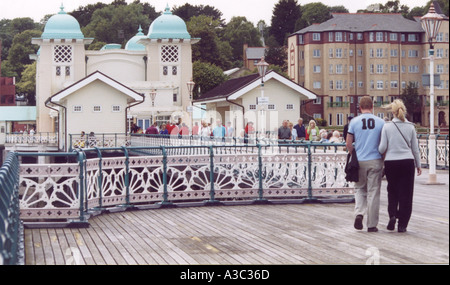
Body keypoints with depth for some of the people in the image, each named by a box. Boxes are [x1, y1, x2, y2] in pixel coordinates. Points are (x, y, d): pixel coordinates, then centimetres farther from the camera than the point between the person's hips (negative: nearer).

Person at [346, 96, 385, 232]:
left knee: (360, 189, 17)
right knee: (373, 192, 4)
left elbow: (348, 144, -2)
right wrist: (383, 158, 14)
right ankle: (372, 225, 7)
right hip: (375, 161, 0)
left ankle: (359, 212, -7)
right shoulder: (380, 122, -1)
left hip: (359, 161, 1)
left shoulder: (354, 122, -1)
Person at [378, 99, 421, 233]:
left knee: (392, 191, 17)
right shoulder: (410, 127, 0)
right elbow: (415, 148, 7)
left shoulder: (387, 126, -4)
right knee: (406, 193, 6)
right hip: (407, 162, 0)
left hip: (391, 162, 0)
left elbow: (382, 148, -5)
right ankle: (402, 224, 5)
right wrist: (418, 165, 17)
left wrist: (381, 152, 19)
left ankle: (392, 214, -5)